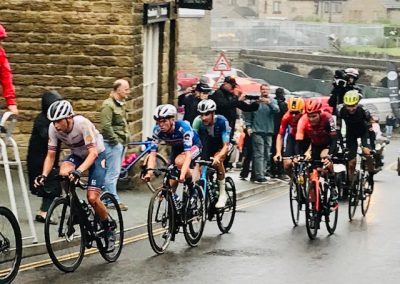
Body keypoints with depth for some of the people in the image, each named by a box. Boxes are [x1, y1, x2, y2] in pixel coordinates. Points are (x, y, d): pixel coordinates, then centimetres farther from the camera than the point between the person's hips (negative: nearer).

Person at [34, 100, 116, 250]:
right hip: (77, 155, 4)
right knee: (64, 173, -30)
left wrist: (78, 171, -50)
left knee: (92, 198, -17)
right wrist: (44, 175, -30)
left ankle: (109, 227, 10)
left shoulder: (82, 123, -33)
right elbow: (50, 155, -13)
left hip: (96, 155, -4)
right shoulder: (53, 128, -19)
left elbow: (93, 153, -35)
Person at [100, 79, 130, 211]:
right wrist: (115, 141, -17)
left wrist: (126, 139, 16)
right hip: (113, 143, -10)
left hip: (121, 142, 10)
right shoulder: (108, 105, -13)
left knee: (115, 171, 12)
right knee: (113, 172, -7)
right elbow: (106, 126, -20)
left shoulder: (121, 104, 17)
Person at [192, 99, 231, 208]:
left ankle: (223, 193, -19)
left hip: (221, 145, -3)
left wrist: (218, 157, -54)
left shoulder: (221, 121, -33)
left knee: (217, 161, -30)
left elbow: (226, 146, -36)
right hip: (208, 144, 3)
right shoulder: (198, 121, -26)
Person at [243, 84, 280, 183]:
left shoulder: (272, 101, 8)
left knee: (267, 154, 7)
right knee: (259, 154, -10)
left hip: (269, 131, 3)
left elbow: (277, 110, -12)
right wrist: (248, 126, -3)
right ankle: (259, 175, -14)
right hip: (257, 131, -3)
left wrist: (269, 103, -28)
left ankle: (263, 171, 17)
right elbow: (248, 114, 7)